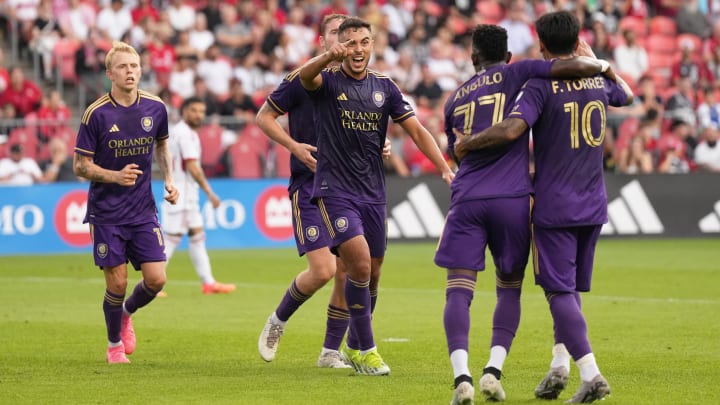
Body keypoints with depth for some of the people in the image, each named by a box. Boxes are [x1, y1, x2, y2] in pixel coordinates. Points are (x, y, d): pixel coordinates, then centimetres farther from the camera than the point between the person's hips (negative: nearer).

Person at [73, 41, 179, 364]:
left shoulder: (155, 108, -1)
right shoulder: (96, 114, -12)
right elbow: (80, 165, -7)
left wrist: (169, 180, 6)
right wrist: (115, 176, -23)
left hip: (143, 210, 3)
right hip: (106, 213, -3)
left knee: (156, 279, -5)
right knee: (117, 283, -2)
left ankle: (126, 313, 28)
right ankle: (115, 344, 22)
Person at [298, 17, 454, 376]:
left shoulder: (384, 87, 7)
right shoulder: (328, 80, -5)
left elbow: (416, 130, 6)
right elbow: (306, 76, -29)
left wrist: (445, 168, -8)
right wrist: (330, 57, -52)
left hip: (373, 193, 5)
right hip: (334, 188, -5)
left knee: (371, 275, 10)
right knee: (359, 263, -19)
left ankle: (354, 346, 31)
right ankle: (366, 350, -6)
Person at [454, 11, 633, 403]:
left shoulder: (541, 85, -12)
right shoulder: (598, 80, 7)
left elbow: (510, 129, -26)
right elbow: (626, 94, 31)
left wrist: (466, 144, -11)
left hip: (553, 205, -6)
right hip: (593, 205, 6)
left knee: (560, 291, -5)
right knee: (571, 288, 17)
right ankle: (559, 365, 12)